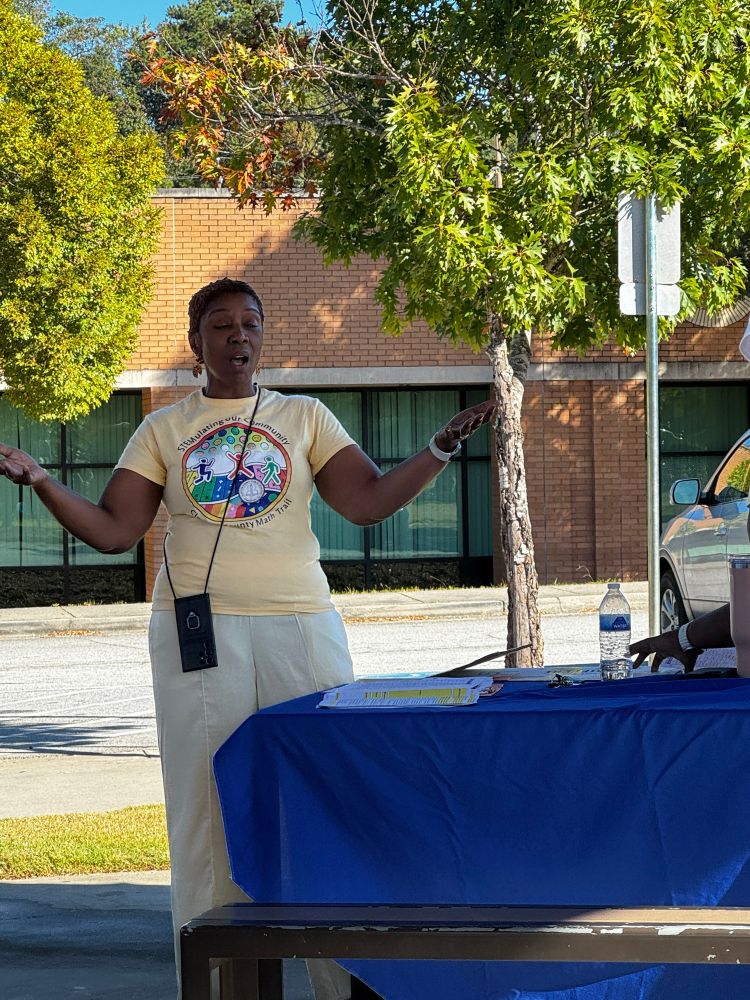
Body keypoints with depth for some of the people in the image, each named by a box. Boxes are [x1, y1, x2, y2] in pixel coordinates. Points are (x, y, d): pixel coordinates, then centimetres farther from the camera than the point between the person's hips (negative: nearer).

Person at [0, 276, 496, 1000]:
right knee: (206, 805, -2)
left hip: (299, 628, 0)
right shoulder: (162, 431, 13)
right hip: (198, 633, 0)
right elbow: (113, 530, 7)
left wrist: (443, 446, -6)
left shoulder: (304, 418, 14)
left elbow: (368, 502, 4)